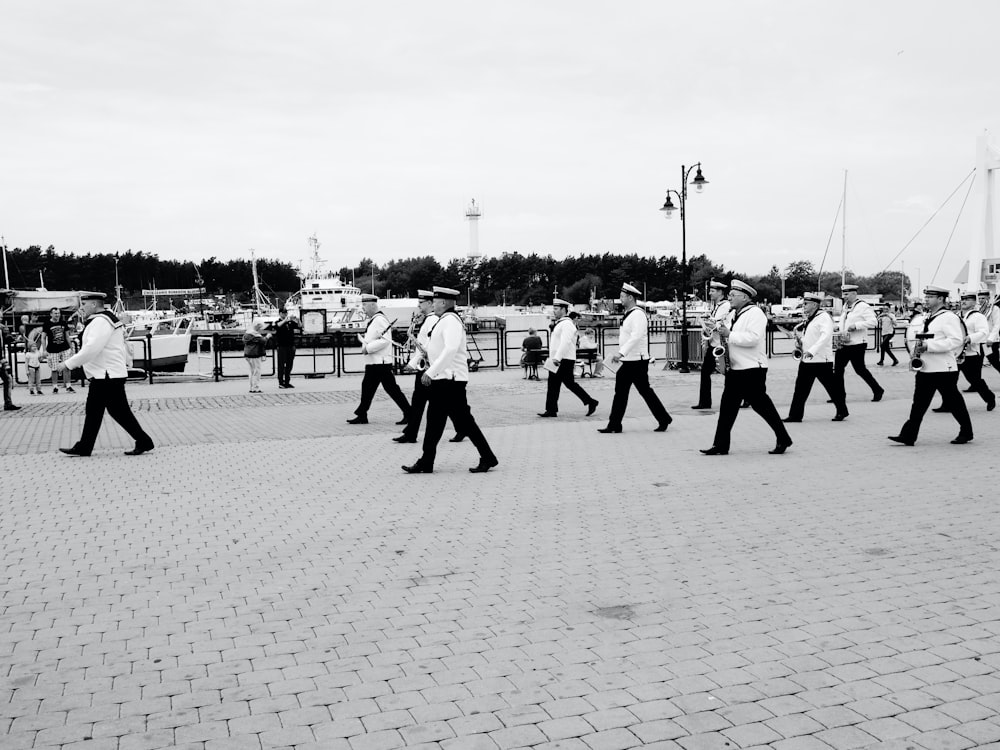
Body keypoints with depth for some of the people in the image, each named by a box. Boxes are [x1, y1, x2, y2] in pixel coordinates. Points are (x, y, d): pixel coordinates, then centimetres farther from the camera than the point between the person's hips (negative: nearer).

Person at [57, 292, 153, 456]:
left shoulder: (100, 322, -17)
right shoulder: (107, 319, 17)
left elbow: (91, 349, -25)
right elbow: (124, 348, 20)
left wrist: (68, 364, -19)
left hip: (108, 377, -11)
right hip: (102, 376, 11)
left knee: (119, 412, -6)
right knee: (92, 412, 13)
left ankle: (144, 442, 1)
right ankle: (84, 447, 18)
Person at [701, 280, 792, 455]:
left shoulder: (755, 313, -10)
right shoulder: (733, 314, 17)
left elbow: (753, 338, -23)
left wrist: (729, 335, -22)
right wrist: (720, 333, 6)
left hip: (752, 369, -8)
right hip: (735, 369, 8)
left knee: (760, 404, -3)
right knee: (727, 406, 4)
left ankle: (783, 439, 11)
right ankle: (720, 445, 6)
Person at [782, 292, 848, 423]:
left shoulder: (824, 317, -13)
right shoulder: (809, 318, 15)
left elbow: (825, 336, -26)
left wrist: (811, 351, -34)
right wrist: (800, 341, 4)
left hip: (821, 360, -9)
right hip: (806, 360, 9)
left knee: (832, 387, 4)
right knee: (800, 388, 5)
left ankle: (842, 412, 18)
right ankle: (795, 415, 7)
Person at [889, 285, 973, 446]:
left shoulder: (949, 317, -11)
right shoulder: (927, 318, 16)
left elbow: (956, 341, -21)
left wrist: (929, 346, -24)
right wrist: (917, 347, 5)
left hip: (943, 368, -8)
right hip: (924, 368, 8)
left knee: (953, 401, 5)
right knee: (919, 402, 2)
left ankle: (966, 433, 22)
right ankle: (908, 436, -1)